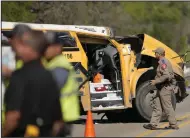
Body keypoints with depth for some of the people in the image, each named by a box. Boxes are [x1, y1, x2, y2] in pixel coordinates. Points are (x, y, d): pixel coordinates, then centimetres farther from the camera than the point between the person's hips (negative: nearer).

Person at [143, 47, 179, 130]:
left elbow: (166, 76, -27)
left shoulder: (163, 62, -16)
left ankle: (174, 125, 3)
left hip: (164, 88, -11)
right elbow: (171, 75, 18)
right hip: (161, 88, 11)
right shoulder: (165, 61, 15)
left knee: (167, 107, -4)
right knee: (156, 105, 10)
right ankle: (153, 124, 11)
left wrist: (156, 81, -20)